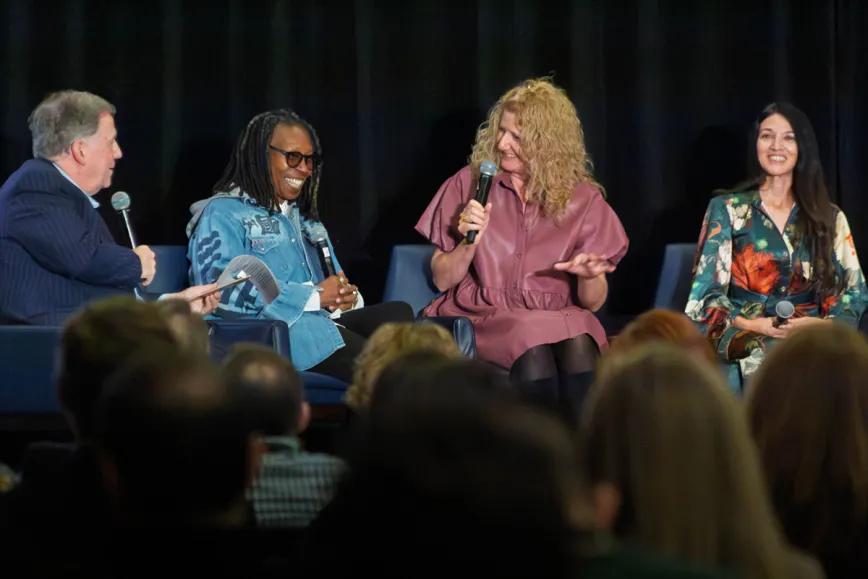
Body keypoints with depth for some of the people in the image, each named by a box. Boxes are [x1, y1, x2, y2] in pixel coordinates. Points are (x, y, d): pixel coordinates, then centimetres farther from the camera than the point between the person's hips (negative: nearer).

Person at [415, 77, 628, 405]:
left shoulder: (582, 199, 6)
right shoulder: (469, 184, 5)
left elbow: (593, 302, 8)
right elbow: (442, 279, 8)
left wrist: (588, 276, -14)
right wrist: (469, 244, -11)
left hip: (557, 316, 1)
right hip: (481, 316, -1)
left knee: (578, 341, -35)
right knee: (532, 347, -35)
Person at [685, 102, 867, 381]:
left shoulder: (830, 218, 16)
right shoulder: (727, 209, 9)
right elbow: (705, 295, 4)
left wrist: (822, 324, -11)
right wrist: (751, 325, -15)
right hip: (746, 344, -2)